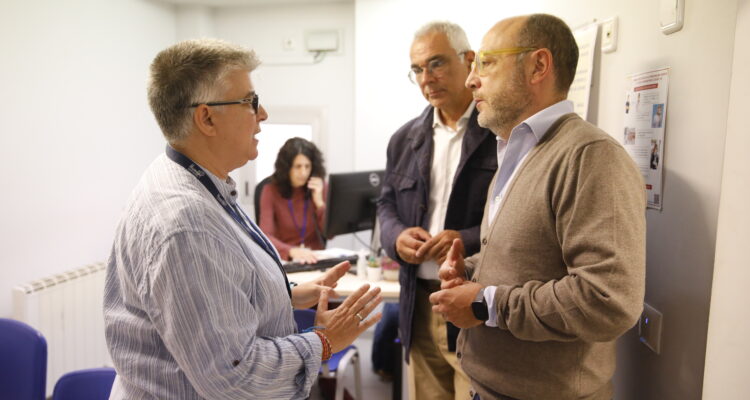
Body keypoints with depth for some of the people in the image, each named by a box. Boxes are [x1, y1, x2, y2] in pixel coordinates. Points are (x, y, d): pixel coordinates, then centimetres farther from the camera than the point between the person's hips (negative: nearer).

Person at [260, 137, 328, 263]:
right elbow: (266, 236, -16)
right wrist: (292, 251, -33)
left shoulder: (318, 188, 3)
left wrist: (319, 203, -12)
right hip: (284, 259, -1)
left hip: (315, 258, 2)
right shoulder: (271, 191, -5)